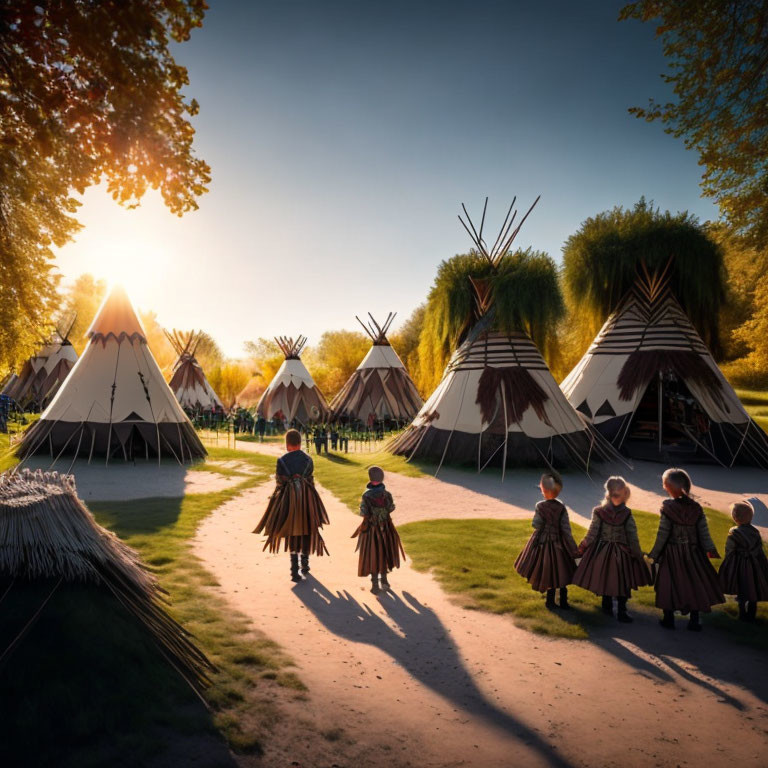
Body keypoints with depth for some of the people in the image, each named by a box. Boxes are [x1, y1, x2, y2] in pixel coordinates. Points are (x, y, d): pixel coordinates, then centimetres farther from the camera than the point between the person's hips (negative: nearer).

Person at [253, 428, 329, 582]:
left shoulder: (282, 460, -8)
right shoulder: (308, 459, -1)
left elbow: (279, 484, -5)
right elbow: (311, 481, 3)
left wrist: (276, 502, 6)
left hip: (289, 499, -2)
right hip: (307, 499, 2)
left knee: (292, 532, 7)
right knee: (305, 531, 17)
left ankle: (295, 571, 0)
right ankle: (304, 566, 31)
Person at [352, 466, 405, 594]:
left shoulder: (366, 496, -19)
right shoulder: (387, 494, -13)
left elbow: (363, 513, -15)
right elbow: (391, 508, -1)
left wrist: (361, 503, 4)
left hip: (371, 529, -2)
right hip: (385, 528, 2)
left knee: (373, 555, 9)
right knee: (384, 552, 20)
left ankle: (375, 585, 12)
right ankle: (384, 580, 32)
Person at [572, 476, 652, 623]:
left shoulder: (598, 512, -14)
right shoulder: (627, 514, -14)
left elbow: (592, 534, -9)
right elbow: (633, 537, -10)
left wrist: (582, 548, 4)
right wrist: (638, 555, 0)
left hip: (602, 551, 1)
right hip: (621, 554, -1)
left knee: (604, 579, 16)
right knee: (622, 582, 10)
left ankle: (607, 607, 29)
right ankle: (621, 612, 13)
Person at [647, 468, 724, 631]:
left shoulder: (667, 508, -15)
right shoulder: (696, 508, -4)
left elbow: (662, 535, -12)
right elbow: (704, 532, -1)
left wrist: (654, 555, -5)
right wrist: (710, 549, 11)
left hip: (672, 552, -3)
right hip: (692, 553, 3)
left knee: (669, 583, 9)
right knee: (694, 583, 12)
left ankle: (668, 619, 18)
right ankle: (694, 621, 18)